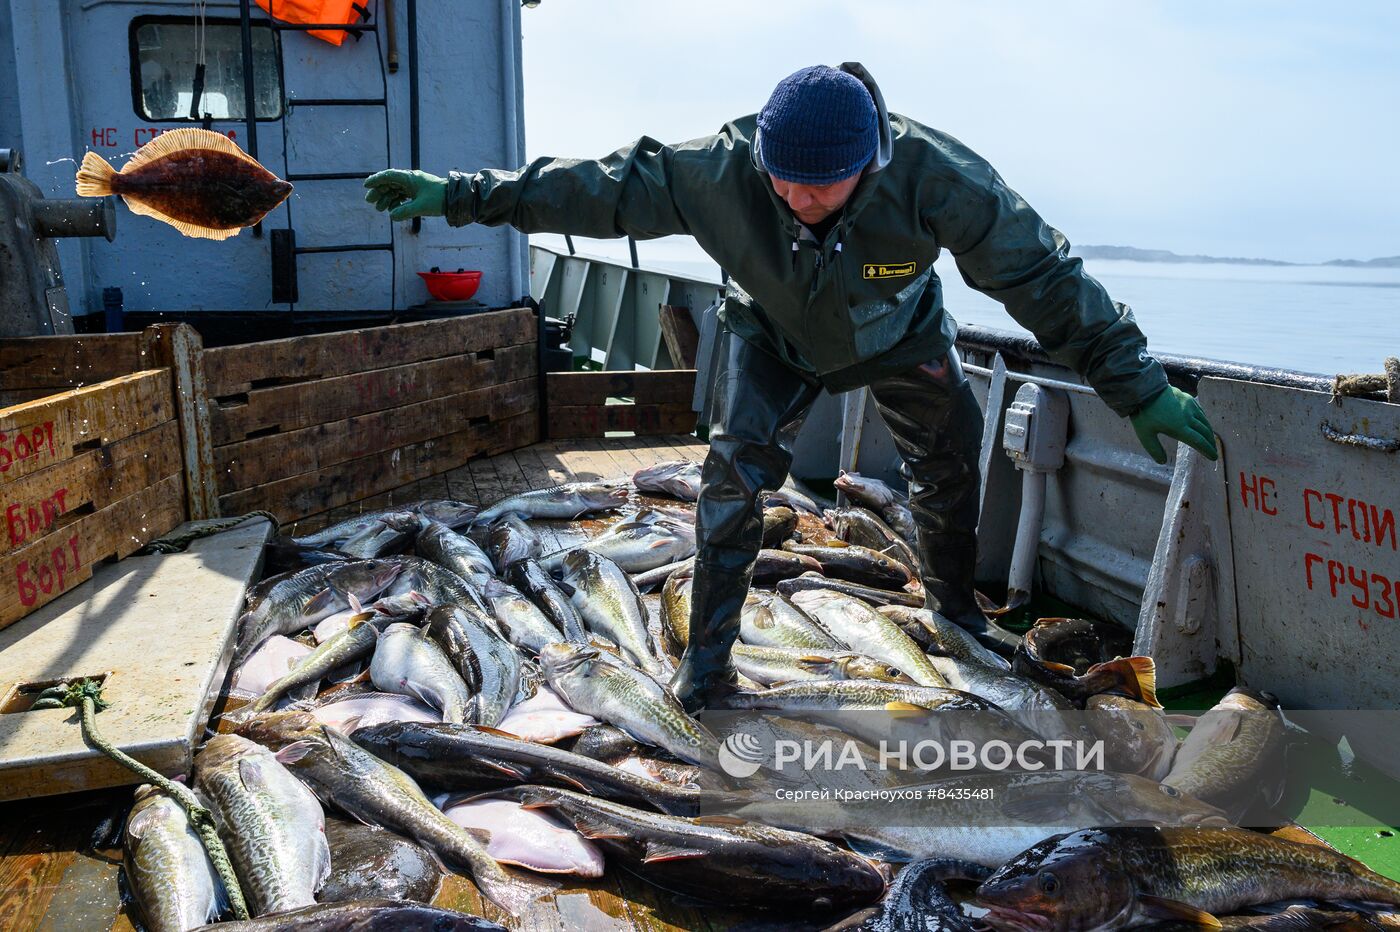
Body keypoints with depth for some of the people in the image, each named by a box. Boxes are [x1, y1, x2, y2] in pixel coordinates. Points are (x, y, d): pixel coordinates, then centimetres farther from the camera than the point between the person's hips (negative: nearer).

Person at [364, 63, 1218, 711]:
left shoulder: (933, 176, -38)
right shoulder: (722, 168, -37)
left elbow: (1043, 275, -32)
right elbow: (601, 187, -28)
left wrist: (1142, 388, -29)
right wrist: (463, 195, -28)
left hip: (901, 337, 1)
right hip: (775, 336, -1)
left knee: (951, 463, 10)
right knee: (738, 467, -18)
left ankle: (954, 598, 39)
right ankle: (710, 653, -3)